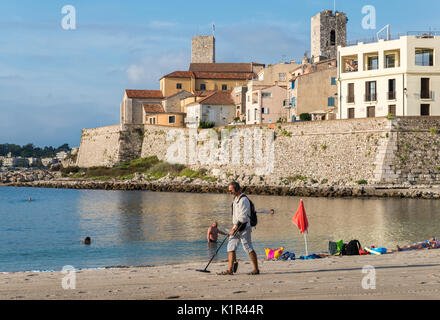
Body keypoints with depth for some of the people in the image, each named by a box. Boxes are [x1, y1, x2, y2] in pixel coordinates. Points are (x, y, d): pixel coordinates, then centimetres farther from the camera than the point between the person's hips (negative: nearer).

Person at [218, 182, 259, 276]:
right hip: (236, 227, 9)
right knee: (231, 247, 2)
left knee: (248, 248, -4)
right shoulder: (235, 199, 15)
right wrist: (233, 227, 15)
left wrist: (234, 229, -18)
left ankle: (256, 269, 6)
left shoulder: (243, 200, -16)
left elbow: (242, 218, -20)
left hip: (243, 228, -9)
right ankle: (230, 269, 3)